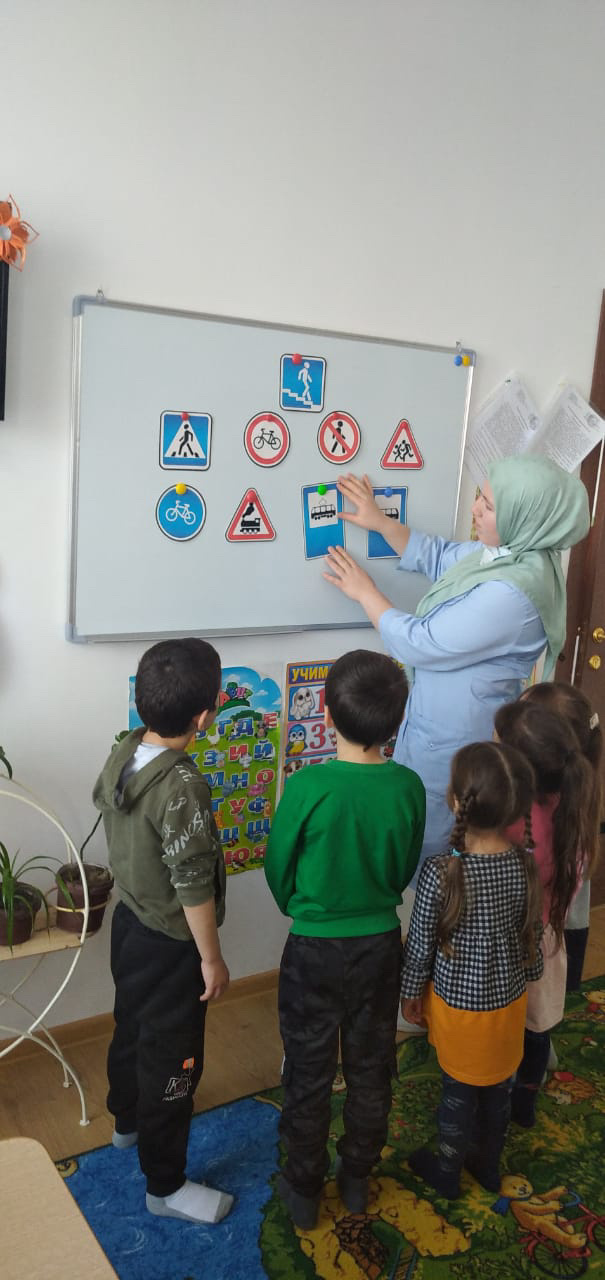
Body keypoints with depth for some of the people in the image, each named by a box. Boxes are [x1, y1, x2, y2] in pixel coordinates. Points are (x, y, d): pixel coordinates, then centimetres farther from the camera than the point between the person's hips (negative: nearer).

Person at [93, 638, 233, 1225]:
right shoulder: (183, 788, -34)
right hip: (171, 945, -8)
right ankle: (165, 1185, 29)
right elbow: (193, 886, -26)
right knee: (171, 1058, 10)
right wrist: (211, 958, -14)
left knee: (131, 1027, 29)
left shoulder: (122, 753, -9)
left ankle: (127, 1120, 55)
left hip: (129, 920, 8)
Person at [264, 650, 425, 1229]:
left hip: (314, 950, -3)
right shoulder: (408, 787, -13)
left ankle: (304, 1191, 33)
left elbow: (277, 869, -9)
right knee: (370, 1069, 22)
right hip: (380, 945, 3)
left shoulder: (307, 786, -24)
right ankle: (357, 1178, 41)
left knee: (309, 1074, 16)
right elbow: (405, 871, 1)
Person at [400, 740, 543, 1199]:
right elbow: (532, 936, -3)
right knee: (499, 1087, 24)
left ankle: (447, 1172, 41)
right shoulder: (527, 866, -18)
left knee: (459, 1090, 19)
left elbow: (421, 943, -17)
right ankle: (489, 1164, 47)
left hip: (457, 1003, -3)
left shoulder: (440, 872, -30)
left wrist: (411, 993, 1)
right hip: (509, 999, 4)